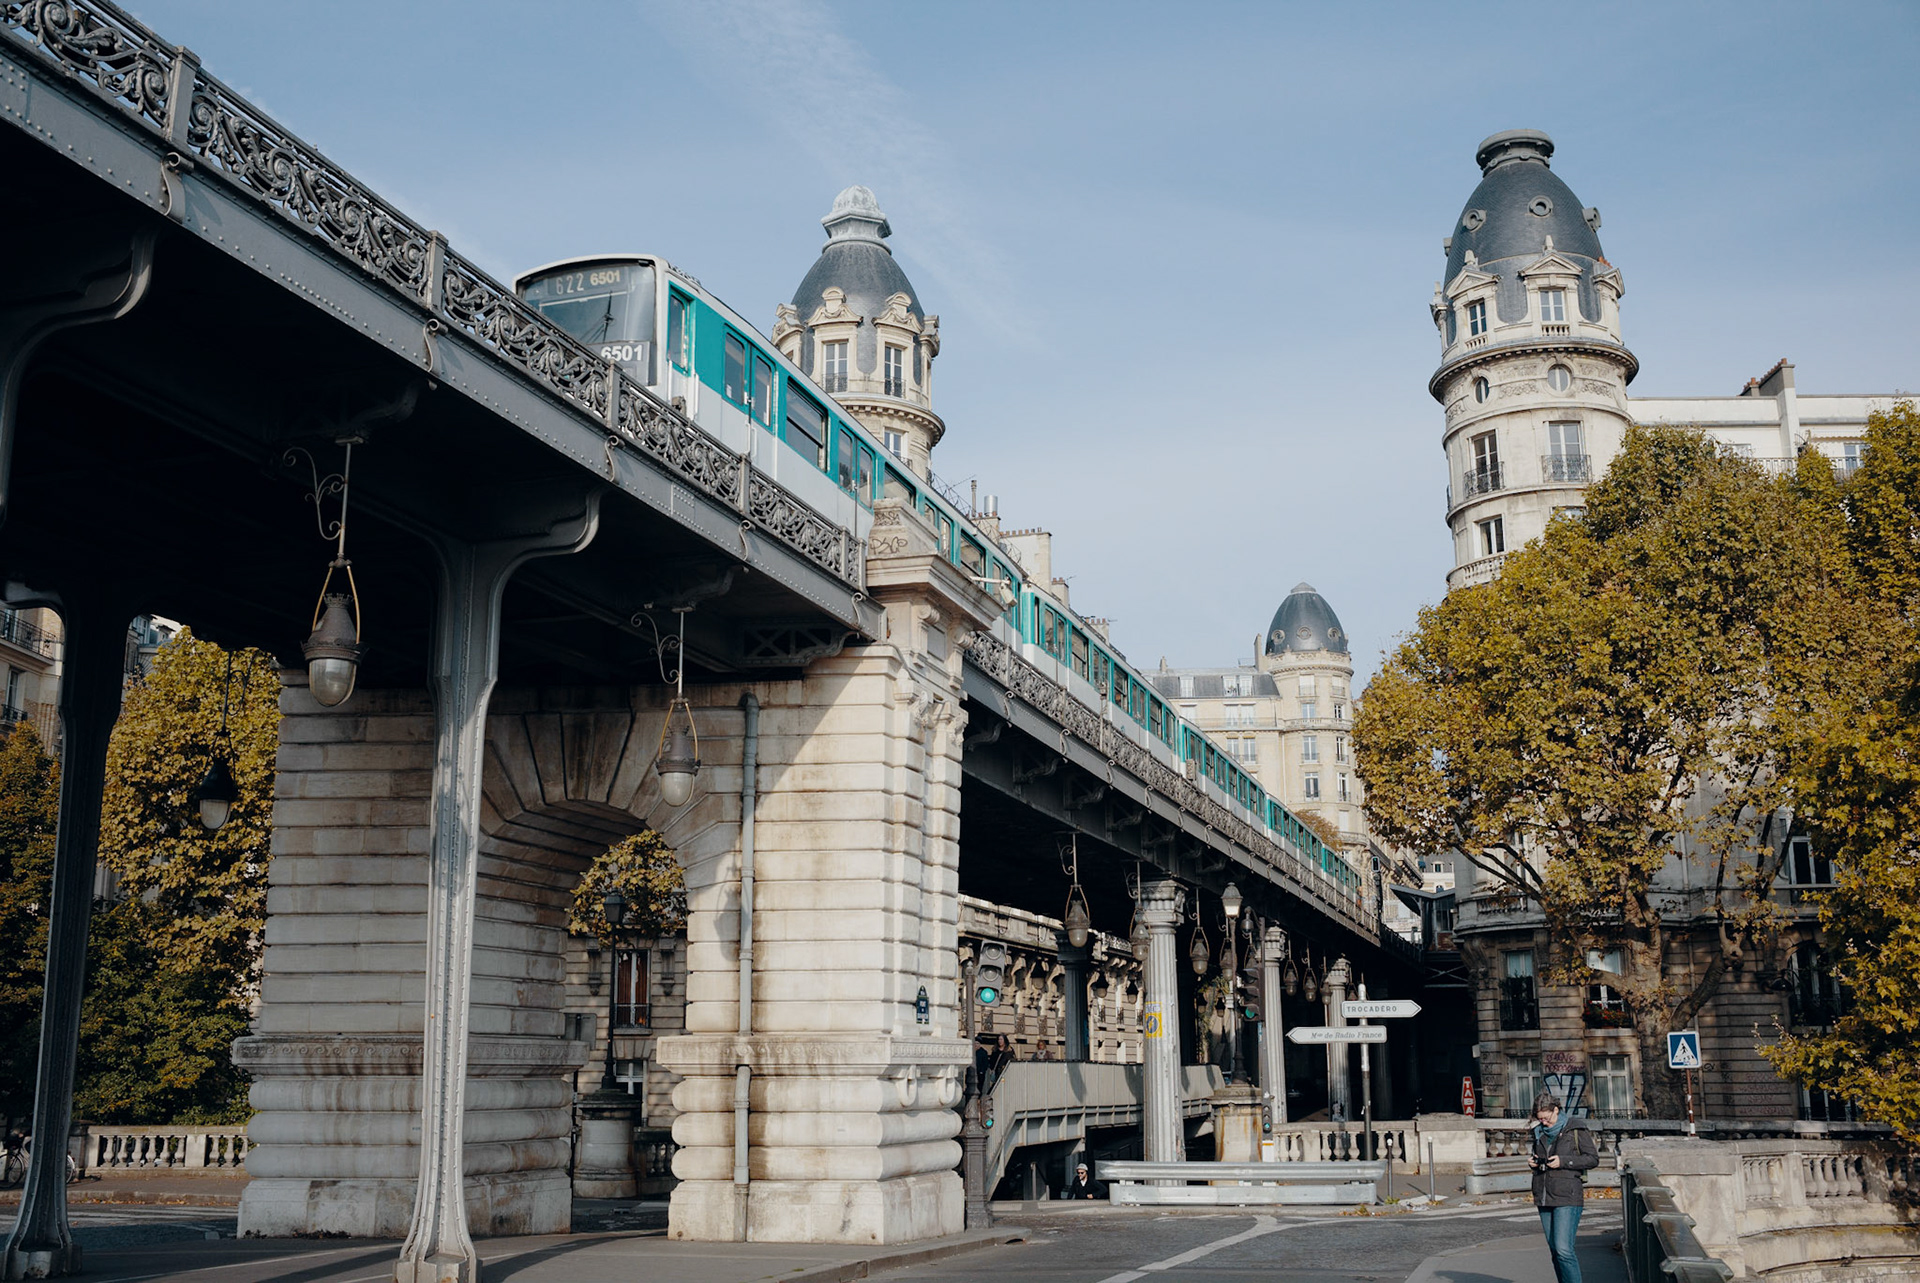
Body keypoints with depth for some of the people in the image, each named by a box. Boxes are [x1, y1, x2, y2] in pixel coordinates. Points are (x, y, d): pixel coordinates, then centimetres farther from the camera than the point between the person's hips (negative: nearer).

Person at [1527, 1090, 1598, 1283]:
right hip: (1544, 1197, 6)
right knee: (1555, 1251, 9)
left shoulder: (1575, 1129, -4)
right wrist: (1533, 1162, 2)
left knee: (1563, 1249, -14)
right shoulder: (1540, 1132, 13)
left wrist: (1563, 1161, -16)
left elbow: (1593, 1158, -5)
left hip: (1567, 1197, -6)